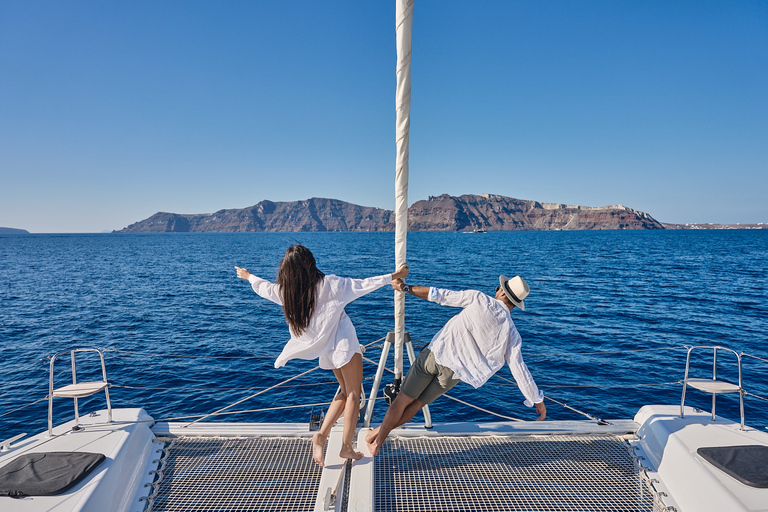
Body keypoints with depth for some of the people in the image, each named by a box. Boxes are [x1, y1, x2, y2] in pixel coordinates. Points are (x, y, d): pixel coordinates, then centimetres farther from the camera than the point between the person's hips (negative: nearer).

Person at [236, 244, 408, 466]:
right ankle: (346, 446, 9)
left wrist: (248, 276, 36)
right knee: (354, 394, 7)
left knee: (345, 391, 19)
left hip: (325, 348, 5)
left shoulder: (285, 291, -5)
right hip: (343, 342, -5)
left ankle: (322, 434, 7)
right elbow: (362, 285, -14)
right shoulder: (329, 284, -17)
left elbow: (264, 287, 15)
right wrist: (393, 276, -5)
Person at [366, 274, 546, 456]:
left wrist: (406, 288, -1)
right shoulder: (511, 335, 0)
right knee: (418, 403, 23)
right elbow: (520, 370, 1)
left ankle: (376, 443, 26)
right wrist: (538, 400, 14)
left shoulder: (480, 299, -7)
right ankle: (379, 432, 31)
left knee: (402, 401, 13)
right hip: (452, 374, 3)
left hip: (435, 354, -2)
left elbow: (440, 296, -7)